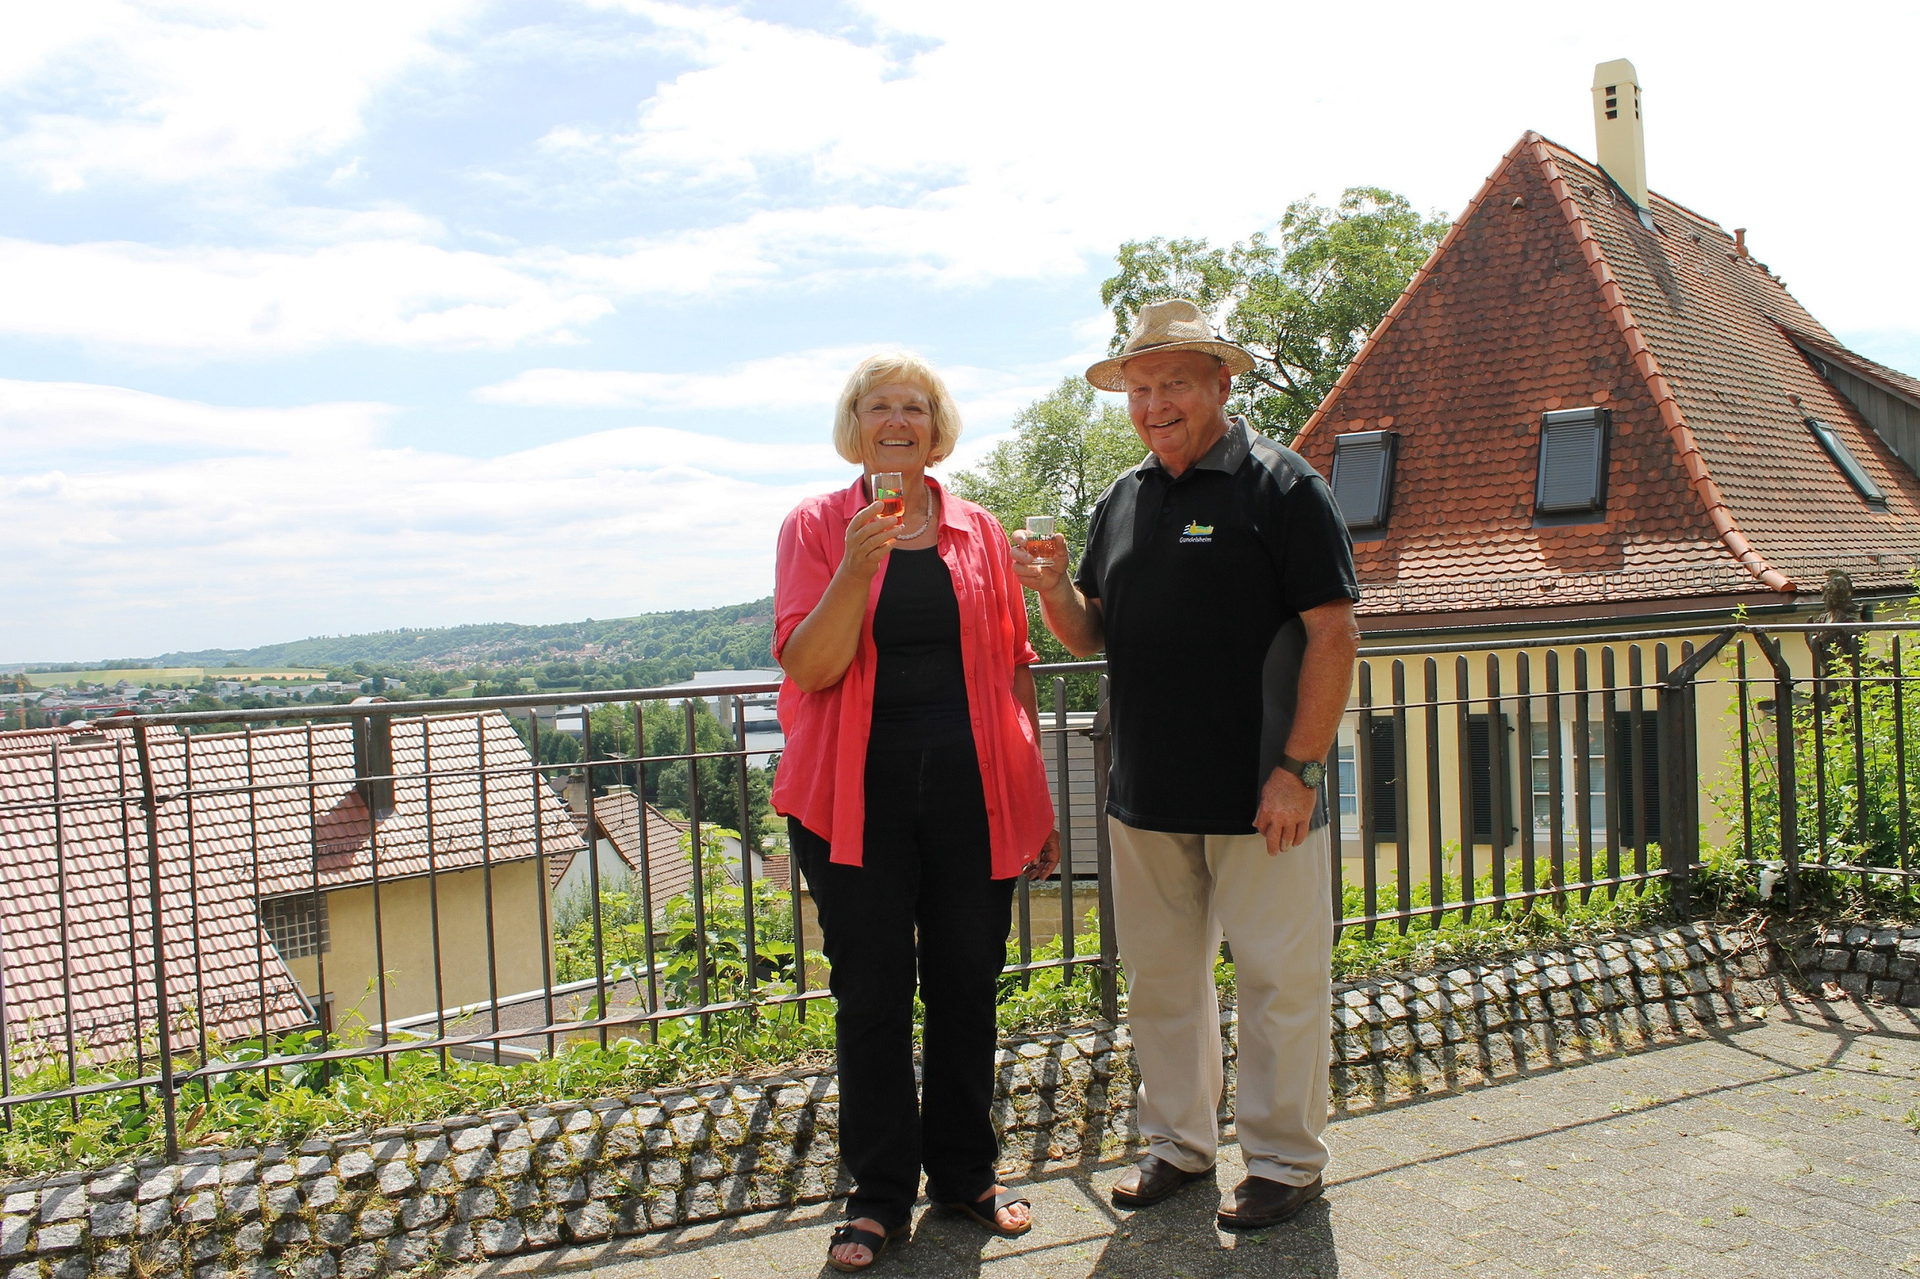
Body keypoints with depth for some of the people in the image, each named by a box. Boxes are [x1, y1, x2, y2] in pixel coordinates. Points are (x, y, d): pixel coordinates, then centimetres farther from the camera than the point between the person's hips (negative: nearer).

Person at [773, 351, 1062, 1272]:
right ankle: (880, 1191, 21)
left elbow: (1012, 669, 10)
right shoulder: (817, 528, 2)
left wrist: (1037, 802, 8)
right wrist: (856, 567, -22)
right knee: (872, 994, 5)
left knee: (967, 985, 10)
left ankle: (965, 1171, 28)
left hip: (969, 789, 2)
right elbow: (807, 667, -8)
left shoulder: (979, 533, 8)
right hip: (859, 793, -2)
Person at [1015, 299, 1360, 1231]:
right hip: (1146, 796, 6)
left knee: (1279, 979, 5)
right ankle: (1179, 1142, 31)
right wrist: (1054, 591, -5)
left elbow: (1333, 634, -10)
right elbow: (1093, 635, 16)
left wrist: (1299, 768, -16)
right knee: (1160, 977, 14)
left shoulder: (1279, 486, -6)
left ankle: (1286, 1160, 22)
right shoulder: (1122, 501, 12)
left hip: (1258, 797, -5)